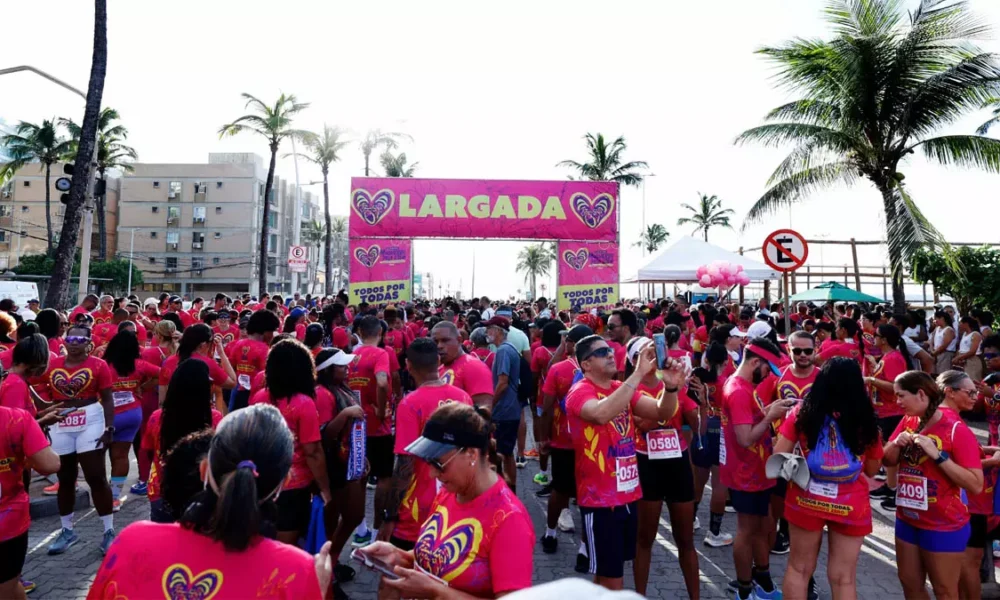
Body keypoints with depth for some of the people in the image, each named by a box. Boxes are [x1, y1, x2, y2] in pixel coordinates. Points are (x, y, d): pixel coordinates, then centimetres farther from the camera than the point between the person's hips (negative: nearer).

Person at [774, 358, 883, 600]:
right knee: (843, 578, 13)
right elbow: (872, 469, 3)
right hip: (850, 506, 0)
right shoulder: (865, 420, -10)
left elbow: (778, 456, -6)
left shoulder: (803, 411, -10)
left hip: (806, 500, 1)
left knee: (798, 568, 17)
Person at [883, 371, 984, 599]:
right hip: (907, 520, 6)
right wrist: (896, 444, -12)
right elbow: (888, 461, 7)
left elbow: (976, 485, -21)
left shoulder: (956, 429, -17)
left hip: (944, 527, -6)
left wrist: (938, 455, -29)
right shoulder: (908, 421, 2)